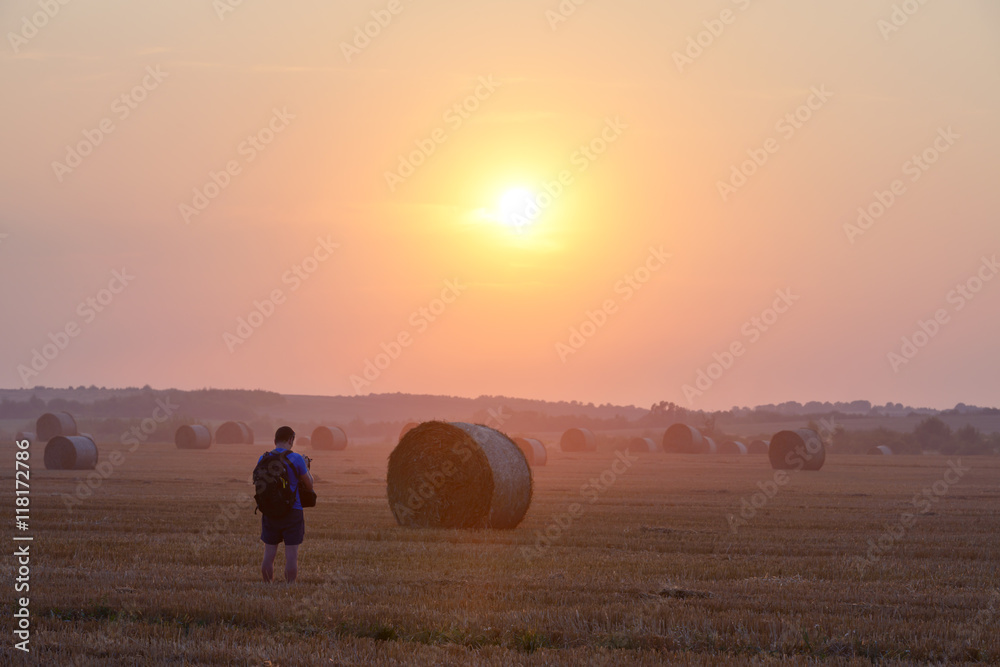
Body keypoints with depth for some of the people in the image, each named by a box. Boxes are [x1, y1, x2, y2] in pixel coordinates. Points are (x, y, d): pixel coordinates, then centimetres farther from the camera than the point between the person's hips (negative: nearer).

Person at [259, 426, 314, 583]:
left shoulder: (263, 460, 2)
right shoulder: (296, 459, -9)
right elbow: (309, 485, 0)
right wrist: (306, 468, 17)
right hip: (292, 512, -3)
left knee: (269, 554, 8)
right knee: (291, 555, 0)